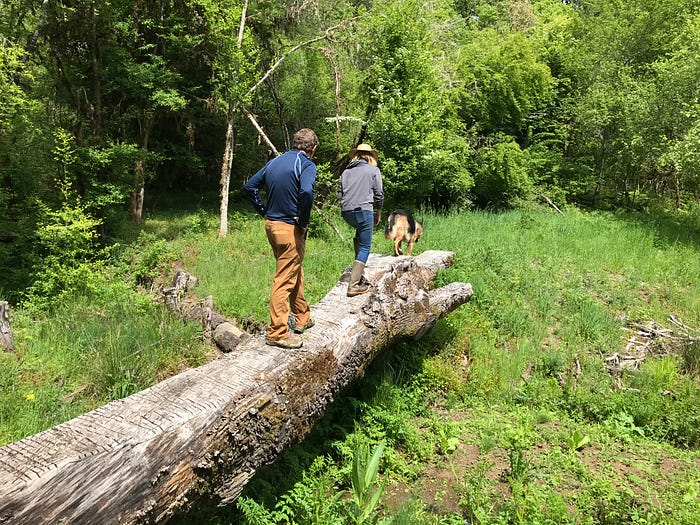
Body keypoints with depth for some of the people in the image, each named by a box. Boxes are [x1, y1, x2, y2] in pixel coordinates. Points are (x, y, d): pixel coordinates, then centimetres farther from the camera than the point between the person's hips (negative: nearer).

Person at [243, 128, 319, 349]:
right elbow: (306, 192, -32)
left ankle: (302, 318, 34)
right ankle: (277, 332, 6)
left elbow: (250, 186, 14)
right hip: (290, 228, -8)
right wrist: (303, 221, -19)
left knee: (295, 272, 21)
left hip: (271, 223, 8)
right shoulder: (306, 165, -12)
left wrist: (263, 211, 13)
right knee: (284, 280, -2)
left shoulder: (275, 161, 11)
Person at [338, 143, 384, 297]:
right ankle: (354, 285, -7)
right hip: (363, 210, -5)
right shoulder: (373, 170, 8)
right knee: (365, 247, 1)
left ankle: (357, 271, 25)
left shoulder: (346, 171, 19)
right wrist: (378, 214, 17)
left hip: (346, 213, 5)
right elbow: (379, 195, 5)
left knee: (359, 235, 31)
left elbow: (340, 194, 16)